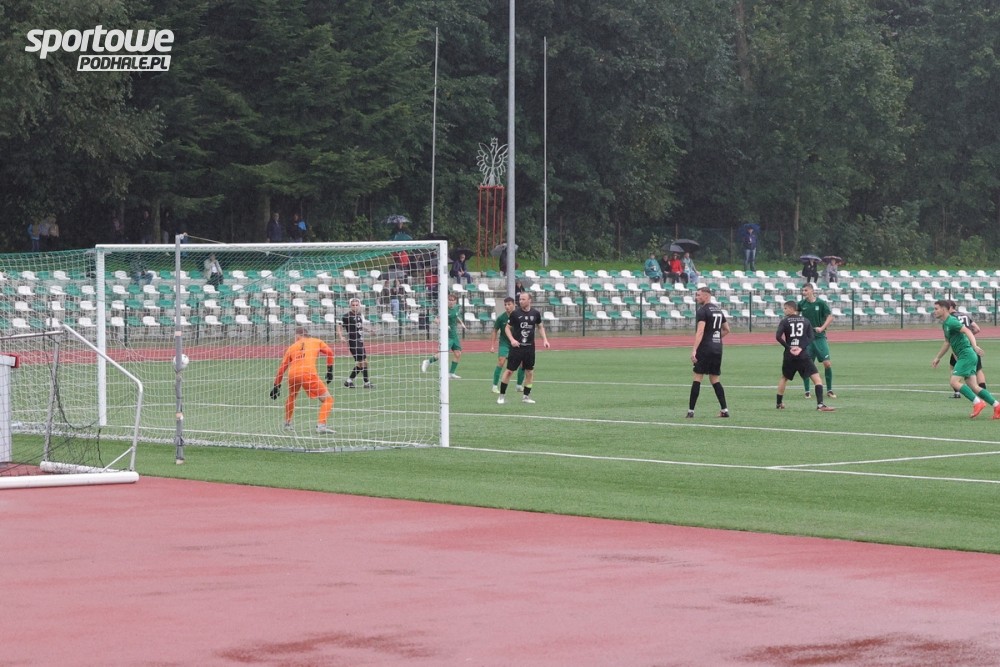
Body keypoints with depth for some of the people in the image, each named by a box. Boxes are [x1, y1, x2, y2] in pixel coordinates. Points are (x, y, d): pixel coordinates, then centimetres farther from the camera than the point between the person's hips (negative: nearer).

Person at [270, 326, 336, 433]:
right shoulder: (317, 342, 23)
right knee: (327, 399, 3)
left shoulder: (292, 347, 27)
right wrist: (330, 371, 13)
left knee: (291, 397, 34)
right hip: (308, 373, -3)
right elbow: (329, 352, 7)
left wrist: (276, 385, 32)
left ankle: (287, 424, 40)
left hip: (292, 375, 3)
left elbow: (282, 367, 26)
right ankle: (321, 425, -16)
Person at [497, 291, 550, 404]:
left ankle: (526, 396, 18)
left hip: (530, 347, 3)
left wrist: (544, 339, 6)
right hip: (516, 347, -3)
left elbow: (540, 326, 18)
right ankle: (502, 395, 5)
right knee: (509, 371, -4)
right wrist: (512, 339, -14)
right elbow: (507, 327, 1)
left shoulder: (535, 313, 2)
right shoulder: (515, 313, -6)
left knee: (530, 372, 6)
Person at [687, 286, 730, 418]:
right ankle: (724, 410, 7)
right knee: (715, 379, 13)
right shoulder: (718, 310, 16)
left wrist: (694, 350, -26)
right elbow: (726, 330, 24)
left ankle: (691, 411, -4)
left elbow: (700, 331, -21)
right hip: (718, 349, 7)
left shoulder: (703, 311, -10)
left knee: (697, 378, -3)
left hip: (705, 348, -7)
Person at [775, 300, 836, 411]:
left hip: (789, 356, 1)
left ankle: (779, 403, 30)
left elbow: (778, 337, -10)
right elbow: (811, 336, -2)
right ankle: (820, 404, -20)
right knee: (816, 377, -4)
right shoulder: (805, 321, 9)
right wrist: (801, 348, -8)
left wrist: (788, 347, -5)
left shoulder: (784, 321, 3)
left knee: (784, 378, 24)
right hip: (803, 355, -1)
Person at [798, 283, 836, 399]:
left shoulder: (821, 303, -2)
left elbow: (830, 317, -2)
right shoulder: (802, 304, 4)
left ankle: (829, 390, 4)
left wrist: (822, 328, -15)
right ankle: (807, 391, 10)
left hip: (820, 337, -2)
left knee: (827, 363, -7)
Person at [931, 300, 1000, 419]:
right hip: (965, 356, 10)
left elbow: (967, 331, -25)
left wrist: (974, 345, -40)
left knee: (955, 382, -14)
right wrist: (937, 358, 36)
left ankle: (977, 402, -16)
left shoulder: (951, 321, -12)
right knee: (973, 386, 4)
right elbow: (947, 343, 32)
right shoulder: (945, 324, 19)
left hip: (966, 354, -10)